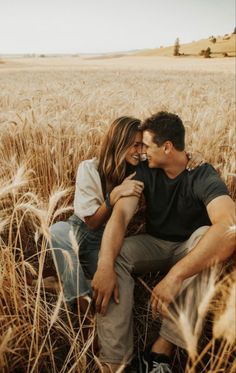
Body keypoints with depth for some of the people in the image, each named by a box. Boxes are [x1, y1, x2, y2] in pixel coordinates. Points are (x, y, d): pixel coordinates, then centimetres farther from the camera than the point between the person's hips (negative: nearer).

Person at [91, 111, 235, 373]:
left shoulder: (202, 176, -23)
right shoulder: (145, 171, -9)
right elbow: (120, 214, -22)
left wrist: (176, 274, -50)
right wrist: (105, 265, -40)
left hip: (190, 248, -3)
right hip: (155, 244, 3)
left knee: (207, 235, -36)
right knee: (113, 254, -26)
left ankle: (161, 351, -34)